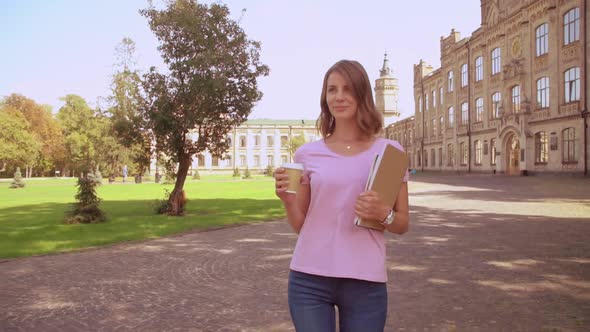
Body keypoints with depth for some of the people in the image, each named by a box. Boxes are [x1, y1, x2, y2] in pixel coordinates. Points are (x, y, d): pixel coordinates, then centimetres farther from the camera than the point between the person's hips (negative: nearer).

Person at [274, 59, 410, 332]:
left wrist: (383, 214, -15)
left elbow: (402, 224, 6)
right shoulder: (307, 154, 2)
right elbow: (300, 225, 6)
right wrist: (286, 198, -13)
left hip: (366, 282, 0)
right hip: (309, 279, 0)